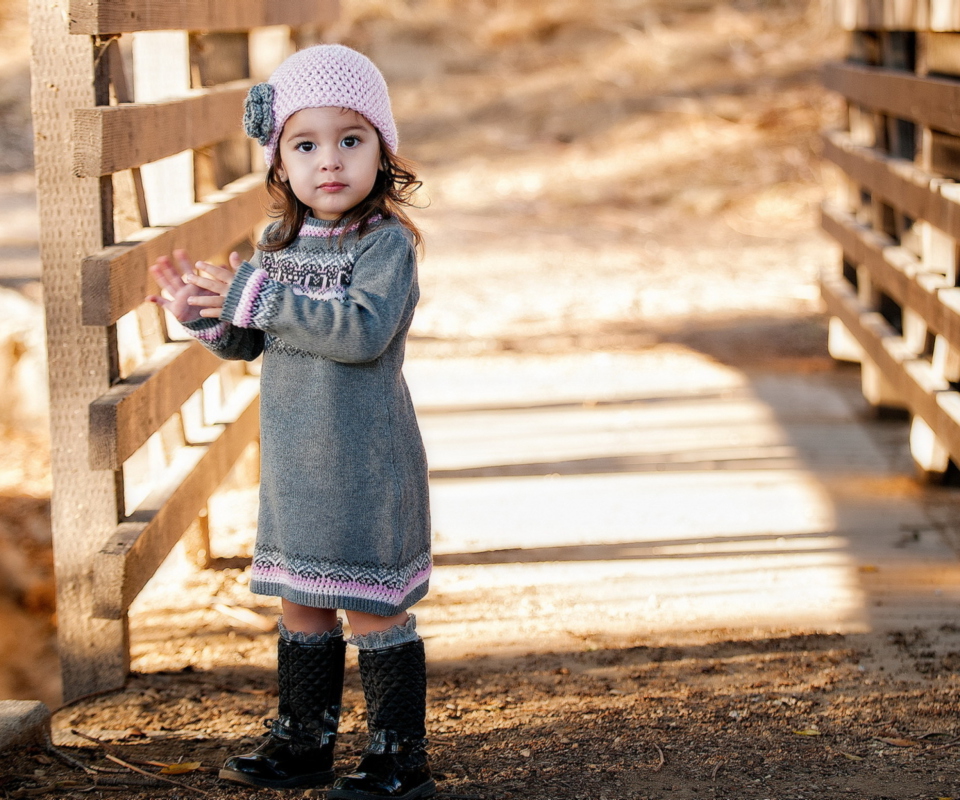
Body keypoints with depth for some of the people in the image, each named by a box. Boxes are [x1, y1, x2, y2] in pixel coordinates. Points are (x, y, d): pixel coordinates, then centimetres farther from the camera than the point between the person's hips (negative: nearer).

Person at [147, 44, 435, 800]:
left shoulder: (387, 242, -13)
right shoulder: (280, 244, 8)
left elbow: (365, 329, -29)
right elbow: (248, 343, 15)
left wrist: (256, 296, -26)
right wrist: (201, 309, -5)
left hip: (364, 463, -7)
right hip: (292, 460, 7)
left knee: (373, 609, 0)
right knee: (301, 604, 16)